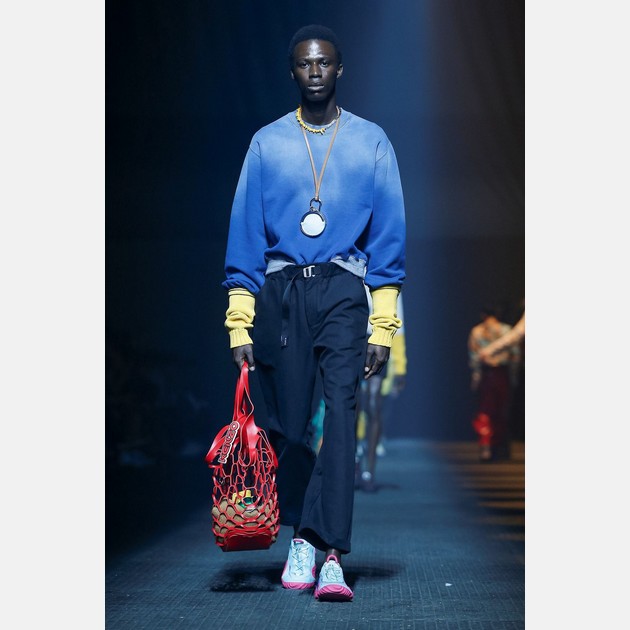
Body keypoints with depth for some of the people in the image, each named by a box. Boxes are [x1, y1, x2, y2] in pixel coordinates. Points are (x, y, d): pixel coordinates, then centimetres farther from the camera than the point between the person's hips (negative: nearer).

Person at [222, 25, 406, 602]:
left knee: (340, 415, -13)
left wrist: (383, 325, -2)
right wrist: (240, 323, -1)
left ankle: (332, 555, -17)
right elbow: (245, 231, 7)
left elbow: (389, 234, 6)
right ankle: (300, 538, 18)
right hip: (280, 291, 1)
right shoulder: (267, 143, 11)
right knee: (289, 423, 2)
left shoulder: (372, 142, 9)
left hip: (343, 290, -1)